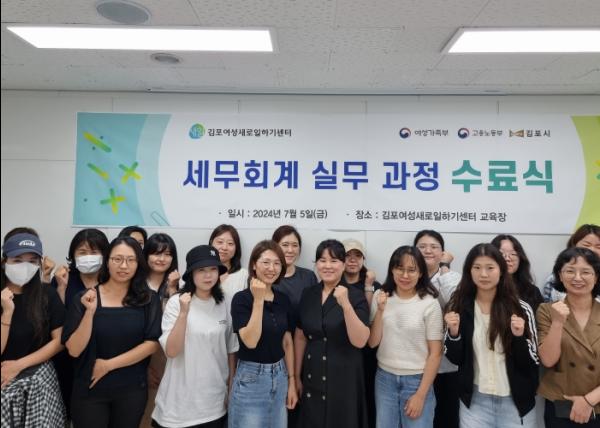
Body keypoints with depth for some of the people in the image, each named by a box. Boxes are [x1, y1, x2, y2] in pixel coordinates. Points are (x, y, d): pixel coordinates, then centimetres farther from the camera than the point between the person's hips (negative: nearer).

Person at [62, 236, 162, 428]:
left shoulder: (149, 299, -6)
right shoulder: (85, 298, -6)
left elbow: (152, 344, -8)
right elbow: (74, 350, -10)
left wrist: (108, 365, -13)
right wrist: (90, 312, -23)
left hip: (132, 390, 1)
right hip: (89, 390, -1)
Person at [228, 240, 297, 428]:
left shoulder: (284, 300, 3)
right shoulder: (242, 298, -12)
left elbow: (287, 343, 9)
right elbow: (250, 341, -22)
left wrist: (291, 381, 8)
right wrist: (258, 300, -24)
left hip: (279, 376, 5)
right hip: (251, 378, -5)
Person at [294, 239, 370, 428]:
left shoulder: (356, 296, -11)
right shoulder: (308, 294, 1)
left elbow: (360, 341, -20)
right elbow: (300, 337, 7)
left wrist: (345, 304, -30)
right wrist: (297, 375, 9)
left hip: (344, 377, -3)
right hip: (312, 376, 4)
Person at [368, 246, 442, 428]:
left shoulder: (430, 303, -11)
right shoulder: (380, 296, -3)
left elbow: (435, 353, -7)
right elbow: (372, 342, -3)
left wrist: (421, 394, -8)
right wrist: (380, 310, -16)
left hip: (416, 380, -3)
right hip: (385, 378, 3)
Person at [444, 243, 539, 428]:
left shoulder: (521, 309, -8)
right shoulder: (460, 306, -6)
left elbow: (532, 362, -5)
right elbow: (455, 358, -2)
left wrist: (519, 336, -23)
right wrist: (453, 332, -20)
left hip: (516, 401, 0)